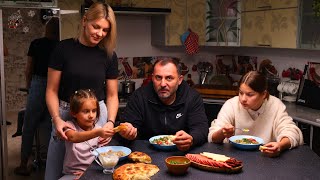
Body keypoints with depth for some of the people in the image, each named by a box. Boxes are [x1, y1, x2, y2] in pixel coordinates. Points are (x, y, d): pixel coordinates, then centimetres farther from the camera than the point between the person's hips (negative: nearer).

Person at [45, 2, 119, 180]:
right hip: (66, 115, -1)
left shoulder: (109, 56, 1)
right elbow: (52, 91, -3)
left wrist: (110, 122, -13)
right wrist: (57, 119, -19)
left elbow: (112, 95, 5)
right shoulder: (64, 48, -5)